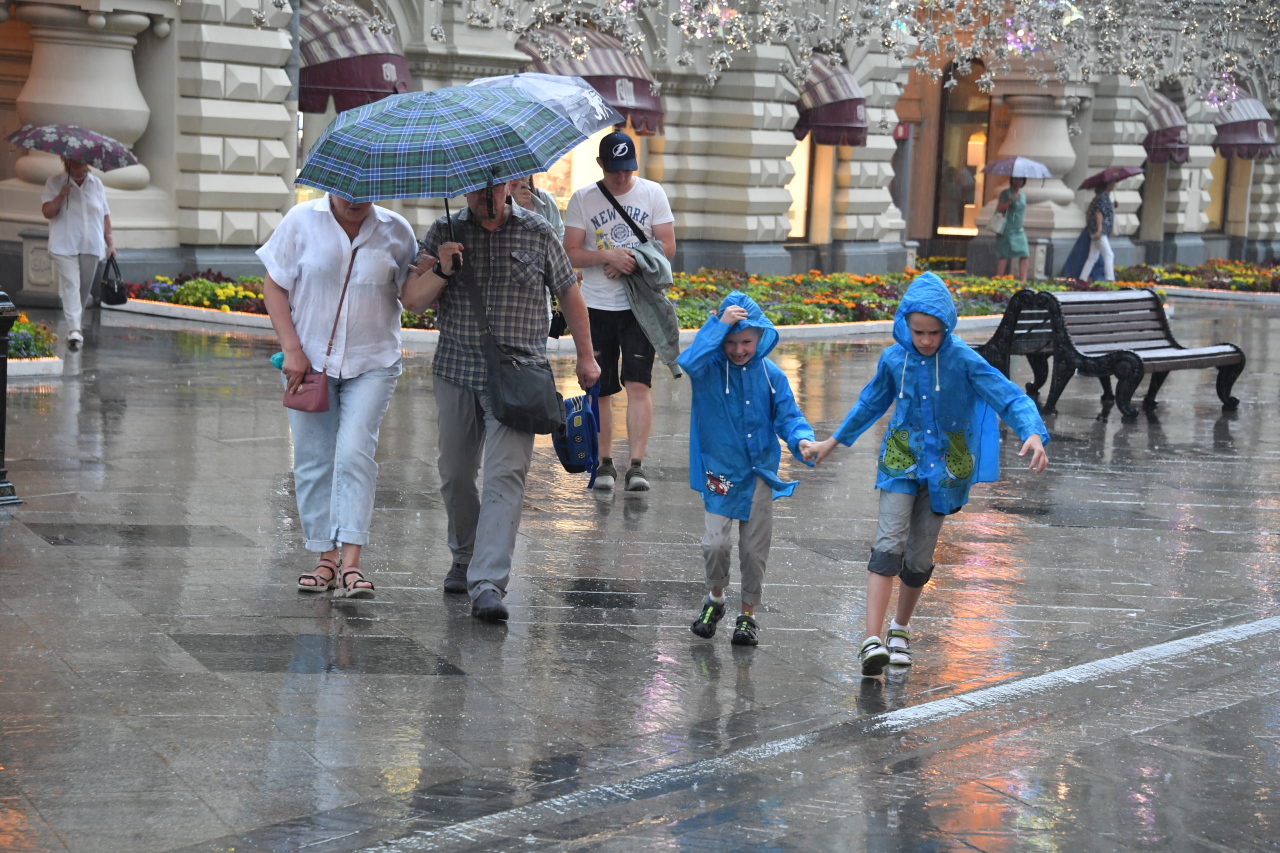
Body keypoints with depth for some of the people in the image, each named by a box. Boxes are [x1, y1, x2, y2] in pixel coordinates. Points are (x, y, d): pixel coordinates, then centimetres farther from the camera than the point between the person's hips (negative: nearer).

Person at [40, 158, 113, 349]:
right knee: (70, 285, -15)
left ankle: (77, 324, 25)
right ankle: (74, 330, -21)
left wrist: (110, 241, 9)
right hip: (65, 246, -4)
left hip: (91, 246, 4)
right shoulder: (54, 182, 2)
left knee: (84, 288, 10)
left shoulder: (96, 184, 12)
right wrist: (61, 196, -22)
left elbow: (105, 215, 14)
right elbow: (46, 212, -6)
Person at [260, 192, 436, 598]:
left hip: (372, 363, -1)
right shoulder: (303, 220, 0)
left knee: (355, 452, -15)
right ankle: (327, 558, 15)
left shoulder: (395, 231, 2)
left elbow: (411, 293, 4)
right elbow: (274, 286, 2)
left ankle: (351, 564, -17)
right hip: (309, 360, 1)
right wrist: (292, 349, -7)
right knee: (313, 459, 3)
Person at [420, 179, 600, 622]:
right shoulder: (443, 232, 6)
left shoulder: (537, 233, 4)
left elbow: (569, 293, 13)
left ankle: (488, 584, -18)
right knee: (455, 475, 11)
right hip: (456, 373, 3)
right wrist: (442, 272, -15)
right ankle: (464, 558, 34)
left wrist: (586, 356, 14)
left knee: (505, 477, -14)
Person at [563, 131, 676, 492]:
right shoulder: (582, 199, 2)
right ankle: (605, 463, 18)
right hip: (596, 306, 1)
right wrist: (609, 257, -19)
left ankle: (637, 465, -12)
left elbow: (667, 247, 2)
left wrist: (631, 263, -13)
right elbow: (571, 253, -2)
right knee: (600, 389, 6)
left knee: (638, 384, -11)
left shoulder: (652, 194, 4)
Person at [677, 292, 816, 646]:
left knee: (755, 549, 7)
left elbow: (787, 415, -1)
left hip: (760, 474, 2)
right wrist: (720, 323, -30)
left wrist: (801, 439, -22)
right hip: (720, 472, -2)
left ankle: (748, 614, 26)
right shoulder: (709, 368, -8)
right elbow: (689, 362, -31)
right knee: (715, 543, -13)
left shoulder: (771, 375, -1)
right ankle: (715, 598, 16)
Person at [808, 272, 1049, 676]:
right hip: (901, 461, 1)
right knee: (889, 546, -15)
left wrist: (1033, 433, -39)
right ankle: (872, 641, -20)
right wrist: (834, 441, 23)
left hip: (944, 465, -1)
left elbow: (1010, 397, -19)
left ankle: (899, 630, 29)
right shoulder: (893, 359, -5)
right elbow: (872, 402, 14)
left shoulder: (962, 359, -15)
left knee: (920, 557, 6)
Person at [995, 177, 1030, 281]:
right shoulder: (1005, 193, -4)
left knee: (1025, 255, -1)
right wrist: (1010, 200, -23)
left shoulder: (1023, 195, 15)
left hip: (1019, 230, 7)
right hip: (1007, 230, -7)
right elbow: (999, 209, -11)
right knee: (1004, 255, -7)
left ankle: (1022, 281, 2)